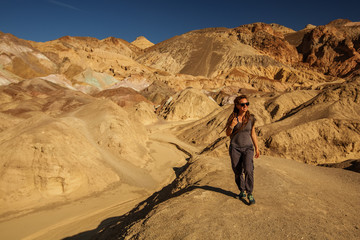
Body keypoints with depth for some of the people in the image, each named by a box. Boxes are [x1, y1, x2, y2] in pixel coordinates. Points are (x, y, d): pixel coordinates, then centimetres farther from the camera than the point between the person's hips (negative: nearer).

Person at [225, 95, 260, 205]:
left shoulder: (251, 118, -1)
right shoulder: (232, 117, -5)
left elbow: (253, 133, 9)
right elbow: (228, 133, 1)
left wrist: (257, 148, 10)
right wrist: (232, 125, -19)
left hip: (248, 148, 0)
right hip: (235, 148, 0)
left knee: (248, 170, -17)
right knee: (238, 172, 8)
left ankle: (250, 194, -1)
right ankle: (242, 191, 31)